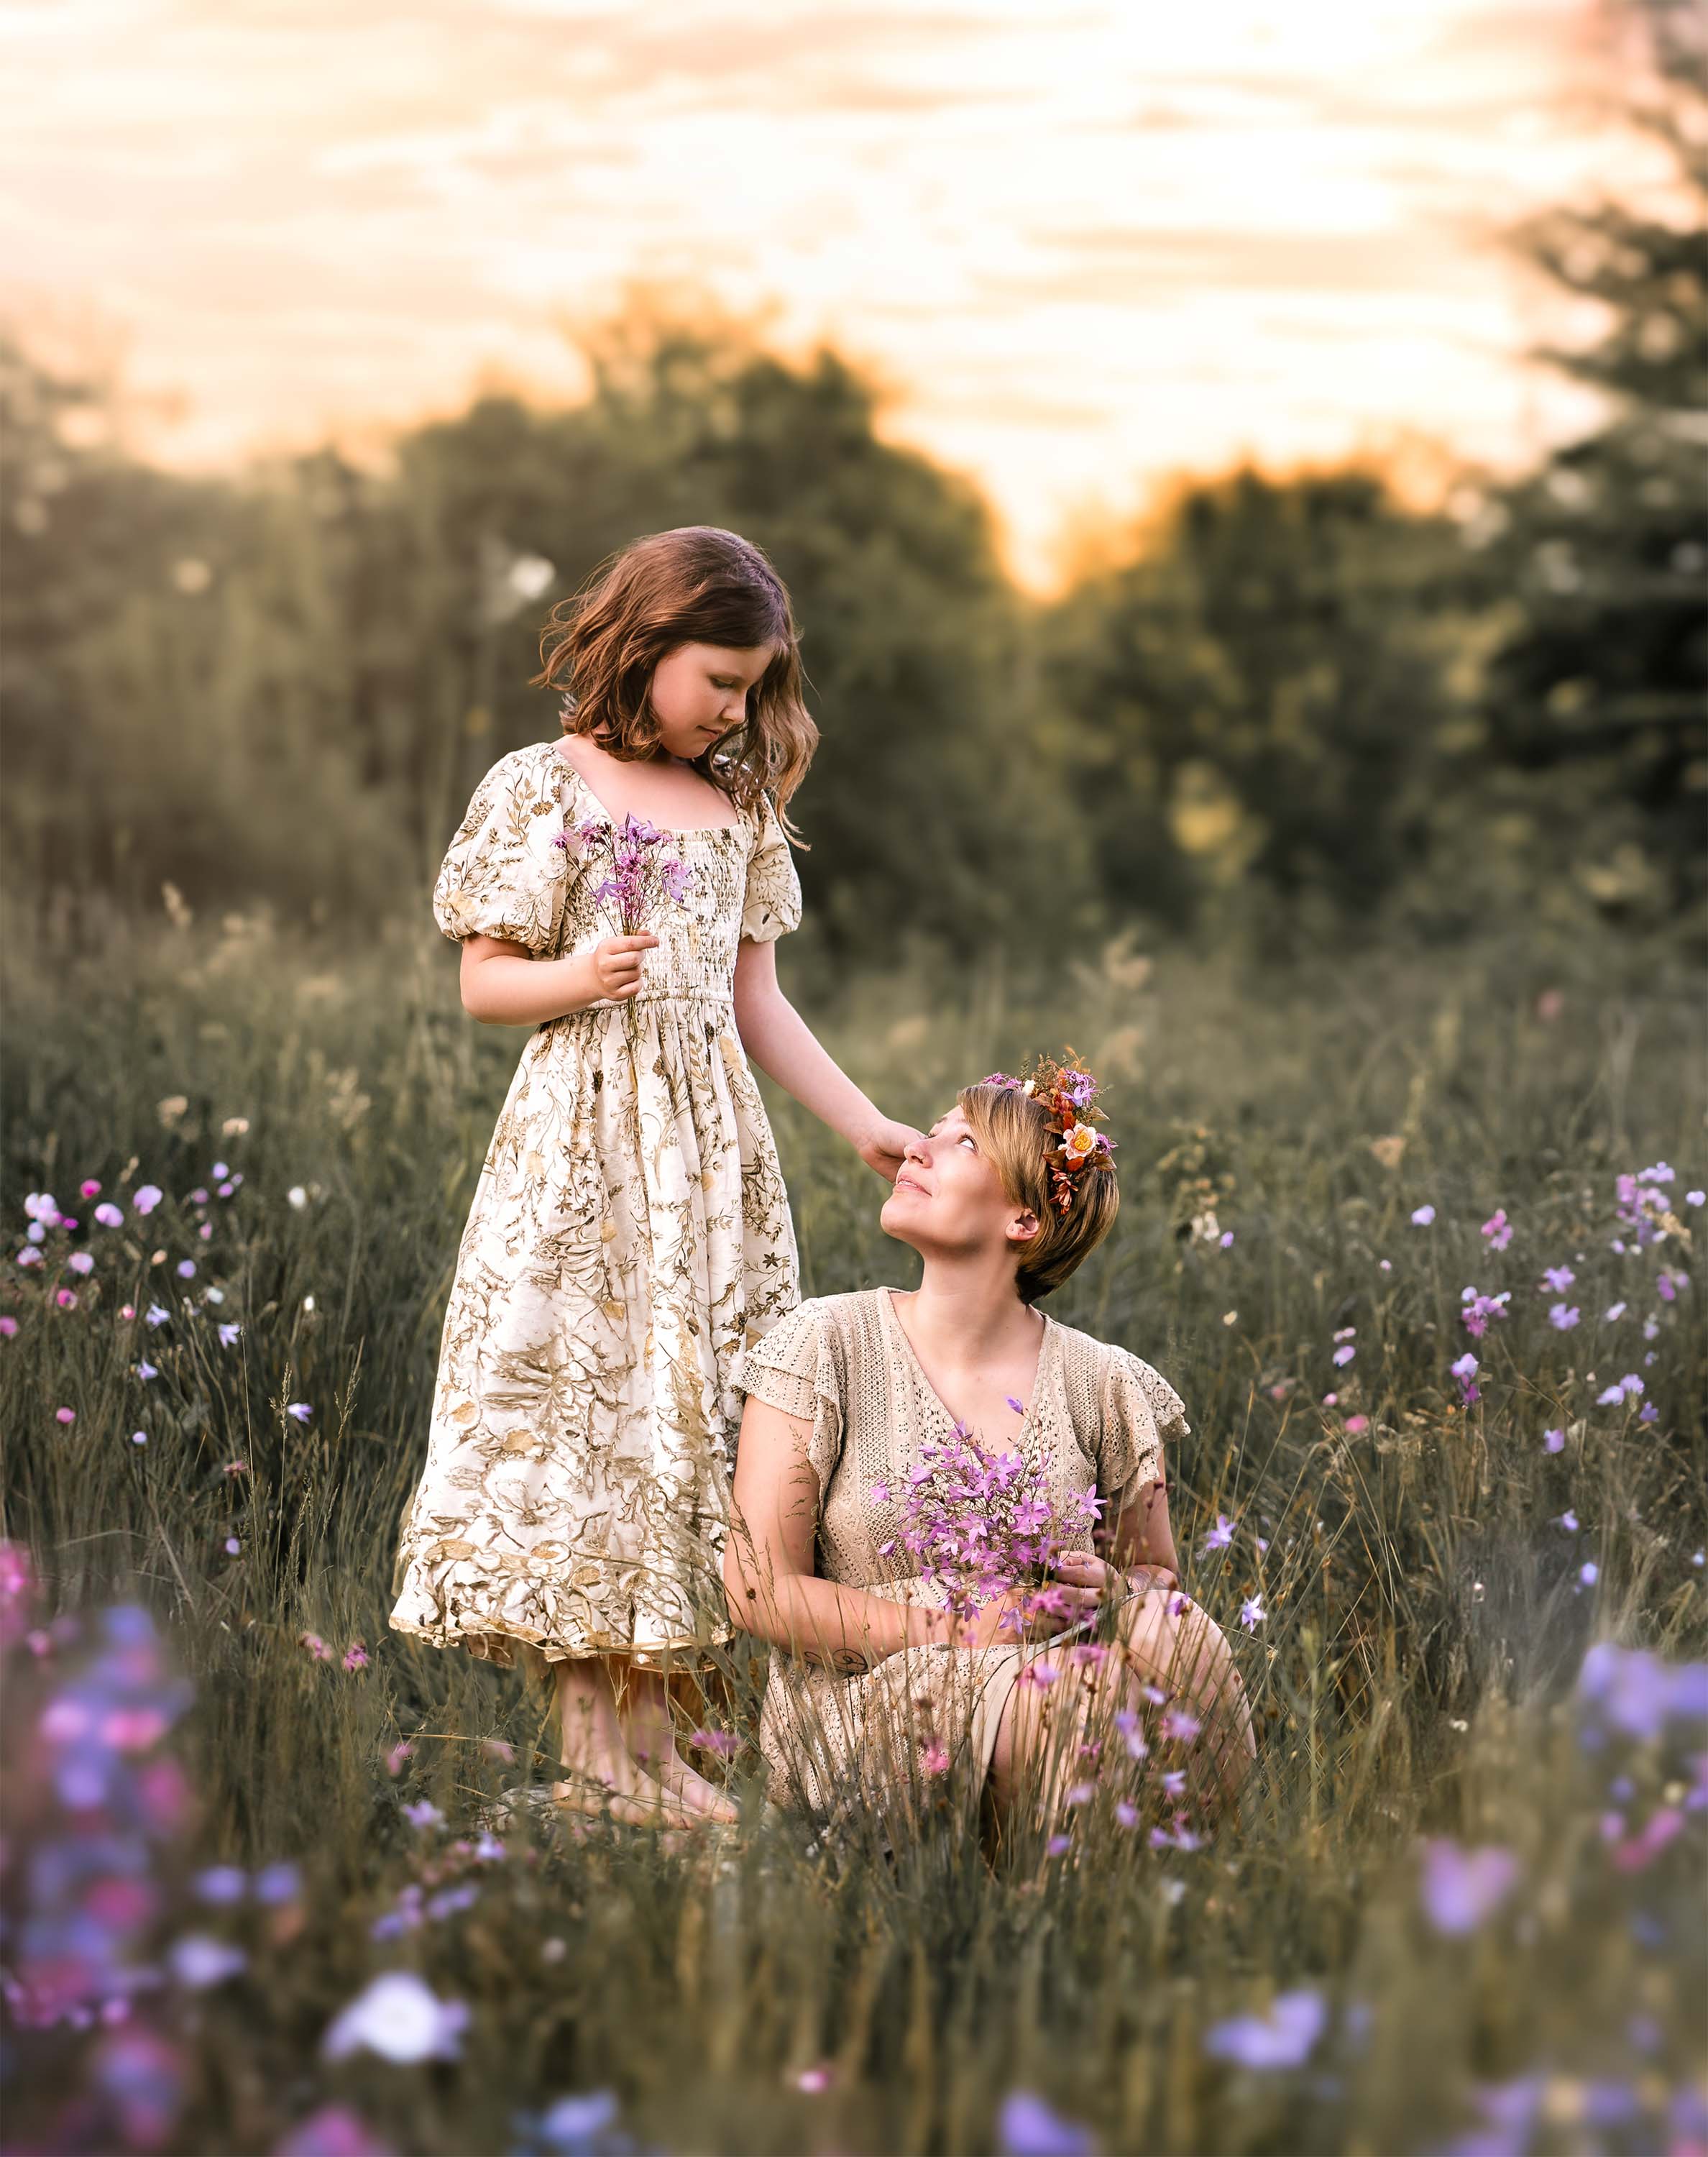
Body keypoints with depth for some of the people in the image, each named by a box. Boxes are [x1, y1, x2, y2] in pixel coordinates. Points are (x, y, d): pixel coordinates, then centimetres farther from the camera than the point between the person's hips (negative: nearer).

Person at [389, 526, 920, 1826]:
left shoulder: (741, 804, 13)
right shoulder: (544, 787, -1)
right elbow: (484, 986, -1)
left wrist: (866, 1127, 12)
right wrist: (578, 978, -21)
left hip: (711, 1136, 5)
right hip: (582, 1134, -5)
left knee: (690, 1400, 2)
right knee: (578, 1392, -7)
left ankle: (650, 1742, 7)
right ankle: (592, 1743, -1)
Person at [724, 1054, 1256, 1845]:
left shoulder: (1101, 1384, 6)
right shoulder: (830, 1344, -1)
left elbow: (1159, 1573, 18)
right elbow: (759, 1590, -5)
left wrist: (1113, 1594, -9)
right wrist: (967, 1628, -14)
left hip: (1040, 1702, 4)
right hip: (856, 1717, -3)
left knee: (1185, 1651, -29)